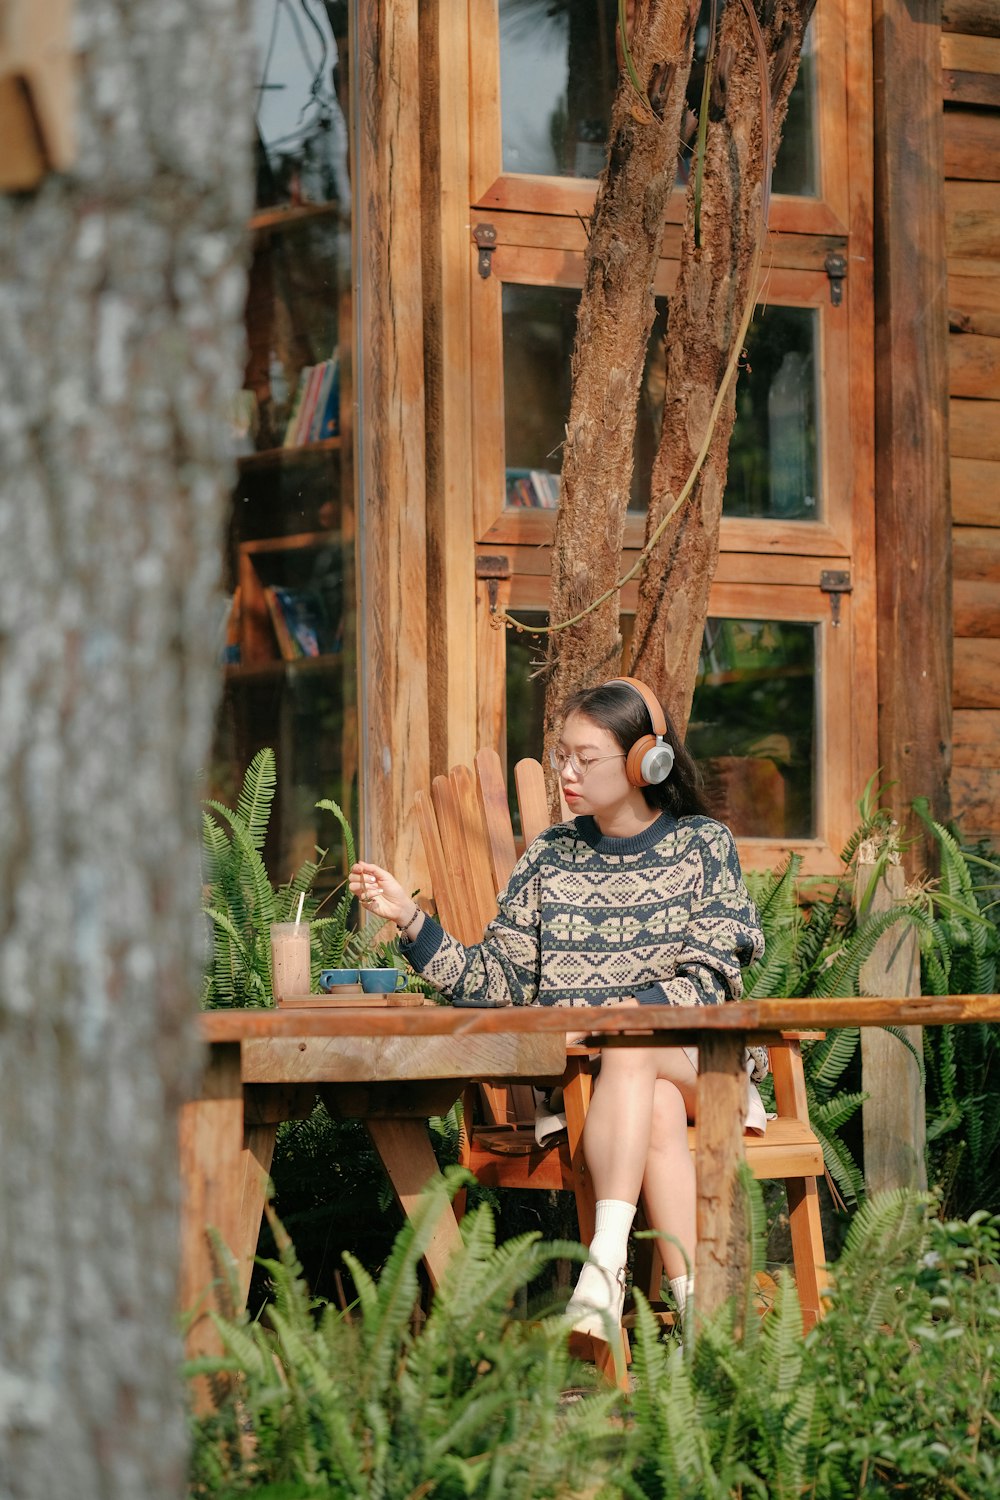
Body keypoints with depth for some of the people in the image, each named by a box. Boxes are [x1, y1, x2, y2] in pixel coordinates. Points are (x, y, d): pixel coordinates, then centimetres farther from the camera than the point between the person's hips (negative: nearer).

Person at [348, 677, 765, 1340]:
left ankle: (606, 1261, -48)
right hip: (578, 1075, 1)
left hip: (695, 1058, -1)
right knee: (658, 1111, -34)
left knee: (628, 1042, -36)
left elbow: (710, 979, -5)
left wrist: (605, 1015, -21)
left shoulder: (702, 844, 6)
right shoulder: (552, 856, 12)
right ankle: (694, 1297, -45)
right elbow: (497, 980, 7)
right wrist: (412, 919, -8)